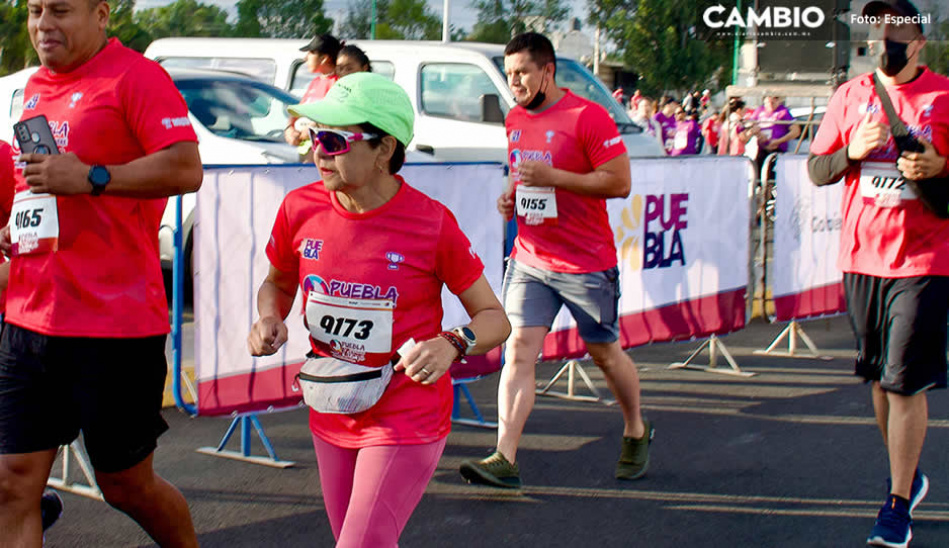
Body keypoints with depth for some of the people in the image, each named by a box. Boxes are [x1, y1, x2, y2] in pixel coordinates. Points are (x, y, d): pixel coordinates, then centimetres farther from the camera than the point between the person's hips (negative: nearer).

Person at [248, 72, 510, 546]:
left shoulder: (431, 223, -18)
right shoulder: (300, 209, -7)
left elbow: (494, 317, -9)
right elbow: (278, 283, 14)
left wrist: (453, 345, -29)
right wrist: (269, 320, -8)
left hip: (407, 421, -5)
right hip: (332, 417, 5)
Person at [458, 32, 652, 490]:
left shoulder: (588, 117, -13)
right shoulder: (514, 120, 9)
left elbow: (620, 182, -15)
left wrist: (553, 177, -22)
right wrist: (511, 194, 3)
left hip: (586, 263, -5)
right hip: (529, 259, 5)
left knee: (604, 352, 11)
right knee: (518, 350, -8)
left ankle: (636, 433, 36)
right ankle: (505, 459, -12)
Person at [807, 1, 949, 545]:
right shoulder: (850, 95, 9)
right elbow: (816, 169, 10)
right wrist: (853, 152, -9)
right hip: (861, 256, 4)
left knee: (905, 383, -6)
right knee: (880, 378, 14)